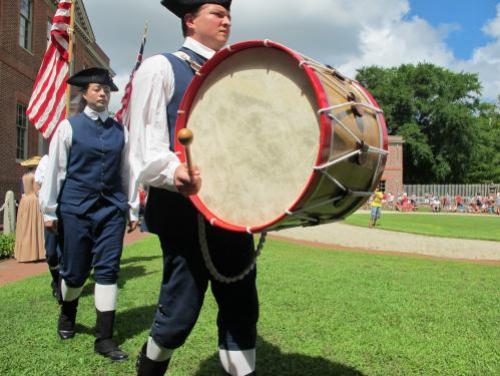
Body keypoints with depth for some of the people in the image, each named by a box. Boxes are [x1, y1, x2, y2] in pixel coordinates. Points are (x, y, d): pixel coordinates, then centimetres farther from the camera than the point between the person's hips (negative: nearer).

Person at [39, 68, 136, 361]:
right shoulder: (69, 126, 2)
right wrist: (50, 211, -2)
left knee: (108, 270, -1)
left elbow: (127, 171, 11)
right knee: (74, 271, 8)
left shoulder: (120, 130, 9)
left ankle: (105, 339, 6)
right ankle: (67, 316, 39)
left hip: (112, 208, 2)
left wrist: (132, 209, 11)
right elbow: (55, 169, 0)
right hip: (76, 208, -2)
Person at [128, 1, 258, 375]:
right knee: (180, 310, 2)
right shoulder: (161, 67, 1)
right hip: (184, 209, -6)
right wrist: (174, 171, -29)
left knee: (241, 308, 7)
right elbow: (145, 142, -9)